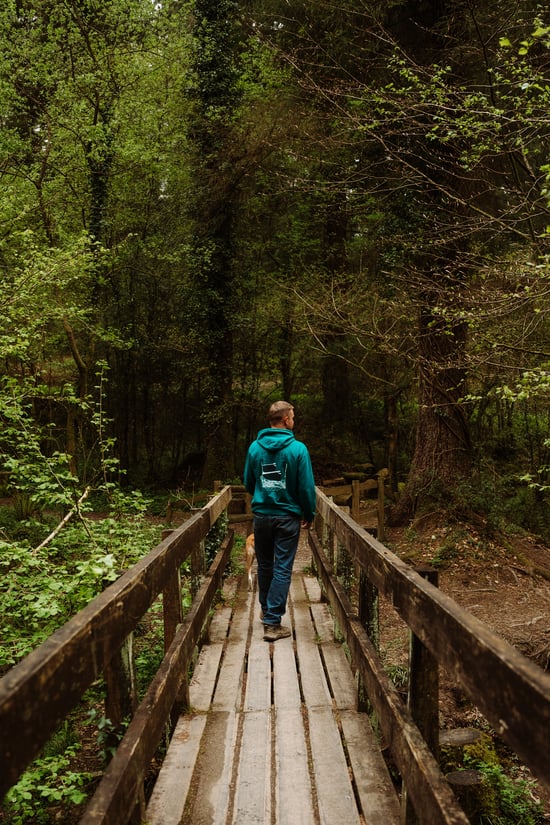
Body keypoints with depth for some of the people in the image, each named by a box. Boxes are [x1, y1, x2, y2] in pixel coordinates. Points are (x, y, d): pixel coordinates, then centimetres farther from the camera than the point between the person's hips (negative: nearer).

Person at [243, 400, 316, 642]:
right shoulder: (297, 448, -12)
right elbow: (306, 486, -9)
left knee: (264, 565, 19)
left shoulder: (255, 447, -1)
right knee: (282, 569, 1)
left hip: (261, 515, 4)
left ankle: (266, 610, 36)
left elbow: (248, 482, 10)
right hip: (287, 517, -4)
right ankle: (272, 622, 0)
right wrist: (309, 515, 5)